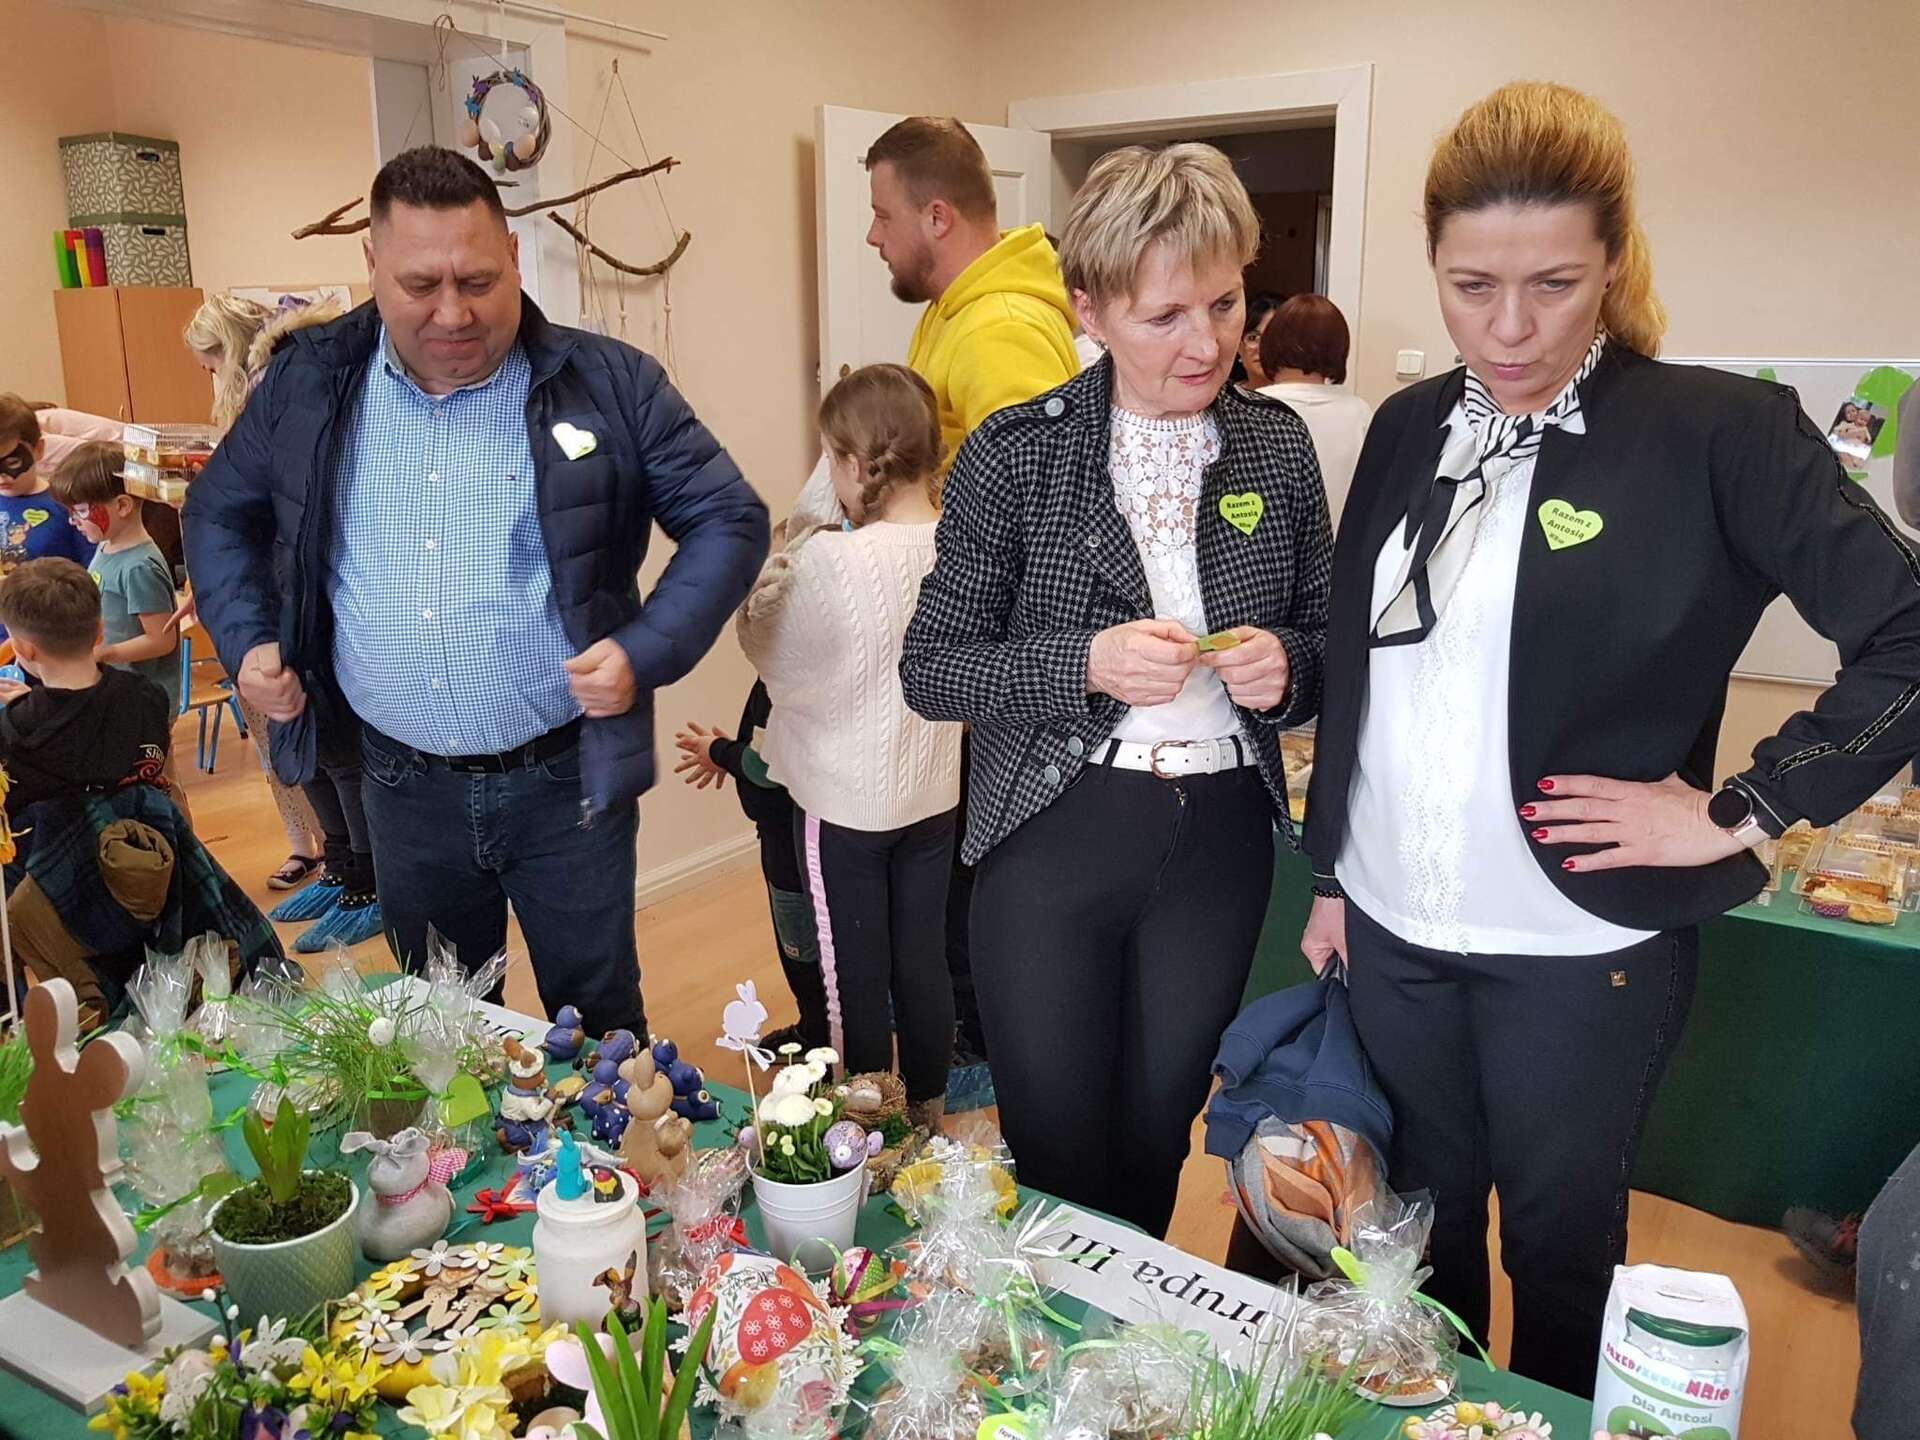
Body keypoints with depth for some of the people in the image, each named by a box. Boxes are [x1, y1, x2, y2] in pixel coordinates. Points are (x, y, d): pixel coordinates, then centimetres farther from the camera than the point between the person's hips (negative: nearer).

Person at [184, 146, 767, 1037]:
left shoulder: (611, 385, -9)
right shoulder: (309, 381, 1)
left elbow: (730, 520, -6)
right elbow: (220, 511, 16)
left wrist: (648, 652, -18)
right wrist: (246, 640, 1)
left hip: (566, 782, -3)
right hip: (404, 787, 4)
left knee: (599, 1025, 13)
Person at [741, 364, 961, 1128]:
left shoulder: (831, 561, -24)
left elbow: (774, 651, -10)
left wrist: (764, 589, 8)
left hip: (846, 803, -5)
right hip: (933, 792, 5)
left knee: (856, 973, 11)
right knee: (924, 958, 19)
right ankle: (927, 1108, 36)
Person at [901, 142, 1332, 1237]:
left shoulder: (1277, 445, 1)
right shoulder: (1016, 455, -9)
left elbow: (1325, 640, 11)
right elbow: (931, 669, -7)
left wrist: (1286, 664, -12)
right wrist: (1086, 665, -23)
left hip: (1221, 839, 3)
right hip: (1055, 839, -3)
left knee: (1155, 1147, 19)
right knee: (1056, 1158, 9)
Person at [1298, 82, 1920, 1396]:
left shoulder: (1717, 432, -11)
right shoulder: (1409, 427, 4)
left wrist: (1741, 812, -14)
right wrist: (1331, 873, 12)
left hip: (1580, 945, -4)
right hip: (1392, 928, 4)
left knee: (1559, 1250, 14)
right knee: (1420, 1232, 20)